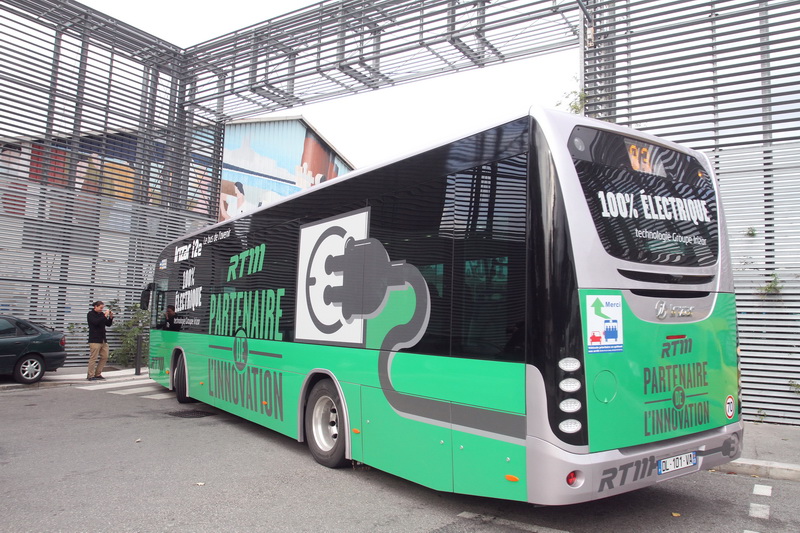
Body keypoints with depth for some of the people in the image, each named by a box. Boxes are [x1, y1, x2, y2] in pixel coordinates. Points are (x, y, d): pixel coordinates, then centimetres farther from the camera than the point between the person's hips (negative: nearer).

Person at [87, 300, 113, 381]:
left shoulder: (101, 314, 14)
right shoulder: (91, 314, -3)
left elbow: (108, 324, 15)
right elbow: (96, 322, -20)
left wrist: (111, 317, -1)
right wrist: (105, 316, -20)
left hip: (103, 340, 7)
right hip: (94, 340, -7)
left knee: (105, 357, 7)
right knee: (93, 358, -6)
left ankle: (98, 374, 16)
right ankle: (90, 376, 0)